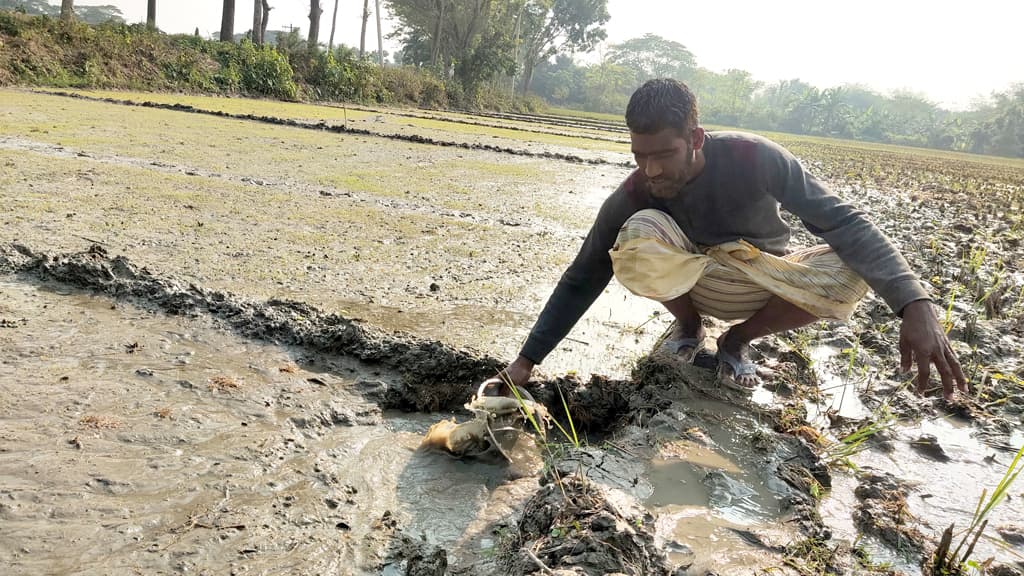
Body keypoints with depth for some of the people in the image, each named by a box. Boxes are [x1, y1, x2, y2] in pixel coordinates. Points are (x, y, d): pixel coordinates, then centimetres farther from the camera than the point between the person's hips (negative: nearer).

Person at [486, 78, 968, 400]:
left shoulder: (753, 158, -28)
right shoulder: (631, 199, -24)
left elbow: (842, 222, -30)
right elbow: (580, 280, -18)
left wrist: (914, 305, -43)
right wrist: (525, 362, -23)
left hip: (767, 283, 1)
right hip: (697, 283, -1)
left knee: (848, 274, -32)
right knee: (639, 236, -34)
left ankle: (738, 340, -3)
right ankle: (688, 326, -1)